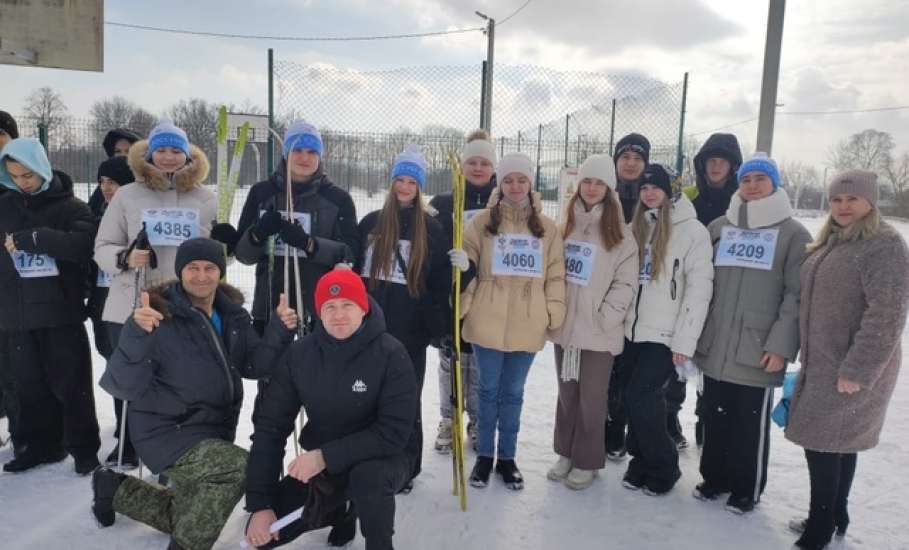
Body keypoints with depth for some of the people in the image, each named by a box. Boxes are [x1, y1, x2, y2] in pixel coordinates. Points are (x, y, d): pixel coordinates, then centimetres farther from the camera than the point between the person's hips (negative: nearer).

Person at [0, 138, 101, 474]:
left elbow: (84, 244, -18)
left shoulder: (71, 207, -1)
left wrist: (32, 238, -22)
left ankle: (83, 448, 13)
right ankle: (35, 445, 25)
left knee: (71, 383, 1)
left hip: (61, 312, -4)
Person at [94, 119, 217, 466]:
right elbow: (102, 247, 4)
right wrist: (125, 258, -15)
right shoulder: (127, 196, 6)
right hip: (131, 307, 0)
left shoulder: (206, 200, 8)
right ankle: (128, 444, 30)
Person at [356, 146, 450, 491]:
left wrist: (440, 326, -6)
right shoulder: (371, 223, 7)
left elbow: (441, 282, -1)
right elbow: (353, 270, 11)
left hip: (411, 329, -3)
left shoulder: (431, 228, 0)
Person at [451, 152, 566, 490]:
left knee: (513, 393, 13)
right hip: (488, 323, -1)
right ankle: (484, 456, 26)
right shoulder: (483, 221, 0)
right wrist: (463, 265, -21)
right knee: (489, 390, 11)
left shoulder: (547, 228, 6)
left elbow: (555, 275, 8)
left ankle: (507, 458, 27)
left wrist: (555, 314, 3)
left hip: (527, 326, 1)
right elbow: (469, 267, 1)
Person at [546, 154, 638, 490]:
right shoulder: (566, 227, 10)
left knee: (591, 398, 5)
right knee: (566, 393, 15)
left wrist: (603, 317, -14)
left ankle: (587, 461, 21)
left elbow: (625, 284, -8)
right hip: (564, 326, 5)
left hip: (599, 331, -4)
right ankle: (565, 453, 31)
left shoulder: (620, 234, -6)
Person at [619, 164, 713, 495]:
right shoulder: (635, 227, 11)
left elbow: (699, 289, -12)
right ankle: (641, 460, 28)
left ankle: (664, 467, 14)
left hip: (665, 335, -5)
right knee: (634, 399, 10)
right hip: (632, 330, 6)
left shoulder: (692, 230, -7)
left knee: (641, 399, -7)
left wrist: (685, 340, -16)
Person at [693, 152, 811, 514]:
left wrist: (781, 345, -13)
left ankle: (747, 488, 26)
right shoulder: (719, 228, 9)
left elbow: (797, 295, -7)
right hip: (714, 346, 3)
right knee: (715, 417, 14)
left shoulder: (793, 234, -1)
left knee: (751, 422, 7)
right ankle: (715, 476, 33)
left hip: (758, 349, -3)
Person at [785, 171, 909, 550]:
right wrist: (808, 356, 19)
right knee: (838, 441, 17)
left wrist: (858, 370, -24)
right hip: (822, 363, 9)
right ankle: (834, 517, 31)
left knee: (823, 441, -4)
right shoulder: (830, 243, 12)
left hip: (853, 368, -9)